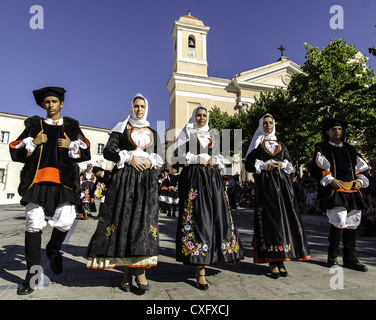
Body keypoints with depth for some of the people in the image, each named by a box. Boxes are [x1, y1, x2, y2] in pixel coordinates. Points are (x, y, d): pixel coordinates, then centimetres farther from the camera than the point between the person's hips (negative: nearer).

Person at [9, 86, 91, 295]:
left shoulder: (71, 126, 16)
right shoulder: (34, 125, 17)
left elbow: (86, 154, 13)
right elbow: (15, 152, 13)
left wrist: (71, 146, -4)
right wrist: (33, 142, -3)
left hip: (63, 180, 0)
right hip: (37, 179, 1)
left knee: (65, 221, -11)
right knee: (34, 224, -3)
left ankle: (53, 250, 22)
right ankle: (33, 272, 10)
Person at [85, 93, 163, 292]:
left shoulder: (153, 133, 20)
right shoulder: (121, 129, 14)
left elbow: (160, 159, 17)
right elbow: (107, 151, 4)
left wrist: (151, 162, -4)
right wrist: (128, 158, -8)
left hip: (147, 179, 2)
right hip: (124, 178, -1)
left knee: (145, 220, -8)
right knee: (124, 219, -6)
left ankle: (141, 272, -2)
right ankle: (127, 272, 3)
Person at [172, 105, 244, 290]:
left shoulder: (211, 136, 21)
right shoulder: (187, 134, 9)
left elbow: (219, 158, 23)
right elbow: (177, 157, -1)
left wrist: (215, 160, 1)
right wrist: (196, 159, -10)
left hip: (213, 179, 5)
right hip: (193, 179, -5)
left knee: (216, 217, -1)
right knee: (198, 219, -10)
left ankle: (208, 259, 15)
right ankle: (200, 271, -4)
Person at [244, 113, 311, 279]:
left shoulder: (281, 145, 20)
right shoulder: (257, 144, 10)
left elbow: (290, 165, 19)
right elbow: (248, 165, 3)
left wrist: (281, 165, -1)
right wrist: (265, 166, -8)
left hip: (283, 183, 4)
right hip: (265, 183, -3)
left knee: (285, 218, -4)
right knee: (269, 219, -10)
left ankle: (281, 261, 2)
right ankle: (272, 261, -6)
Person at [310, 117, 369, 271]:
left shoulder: (350, 150, 23)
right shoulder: (322, 149, 8)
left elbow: (361, 168, 23)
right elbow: (316, 169, -2)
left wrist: (360, 180, 4)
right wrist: (330, 179, -15)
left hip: (353, 191, 6)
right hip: (334, 191, -5)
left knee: (352, 224, 6)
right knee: (339, 222, -14)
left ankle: (350, 258, 17)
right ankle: (332, 256, 3)